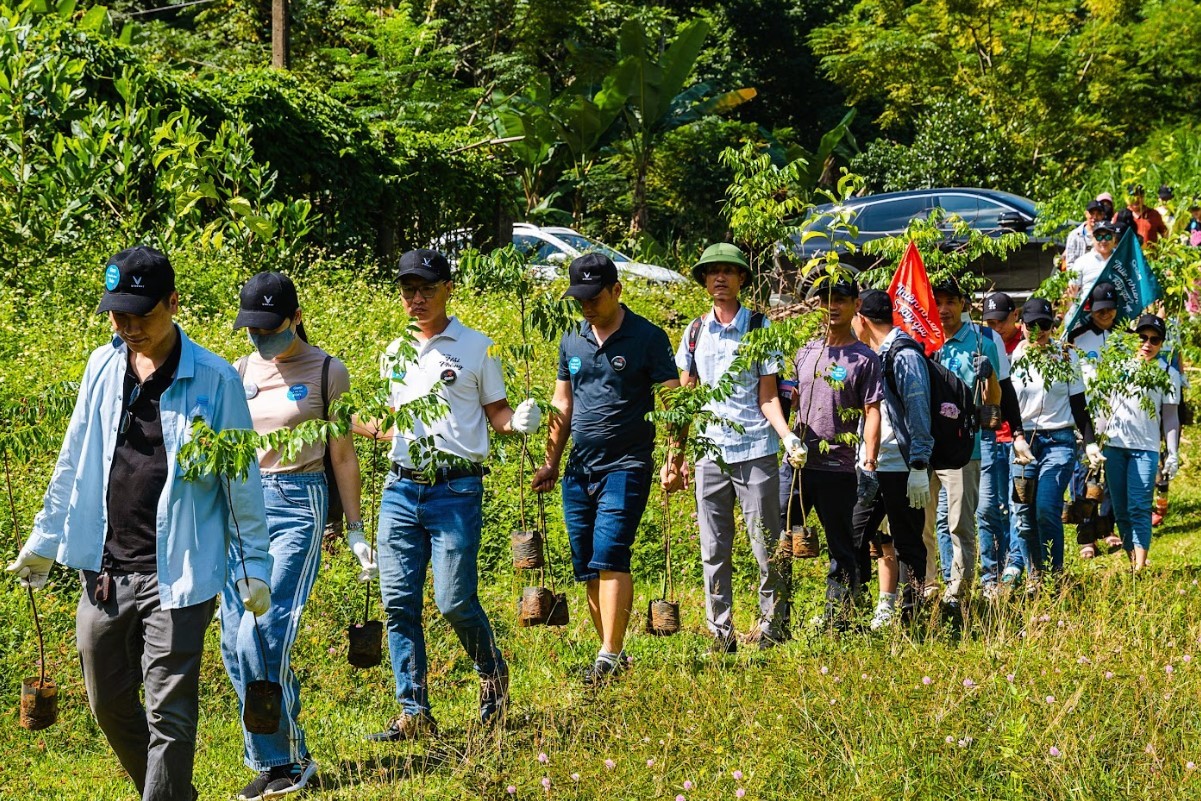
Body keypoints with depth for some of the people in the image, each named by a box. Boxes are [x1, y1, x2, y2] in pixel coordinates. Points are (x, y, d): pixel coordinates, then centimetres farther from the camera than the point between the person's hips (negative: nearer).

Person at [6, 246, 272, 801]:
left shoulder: (214, 380, -7)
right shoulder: (103, 367, 7)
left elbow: (241, 480, -2)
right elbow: (74, 461, 17)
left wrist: (253, 566, -3)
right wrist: (44, 541, 20)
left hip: (176, 574, -5)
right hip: (104, 569, 6)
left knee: (168, 713, -5)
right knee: (108, 703, 14)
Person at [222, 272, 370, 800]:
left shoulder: (326, 373, -1)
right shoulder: (244, 370, 12)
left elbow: (343, 457, 3)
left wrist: (356, 532, 2)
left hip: (298, 503, -5)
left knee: (263, 633, -15)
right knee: (235, 641, 1)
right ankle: (271, 758, 13)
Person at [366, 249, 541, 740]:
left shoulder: (475, 348, 3)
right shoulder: (395, 353, 16)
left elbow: (495, 412, 5)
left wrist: (518, 421, -16)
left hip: (456, 490, -5)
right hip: (401, 488, 5)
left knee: (454, 599, -9)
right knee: (399, 601, 0)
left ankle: (492, 673, 21)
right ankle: (413, 713, 6)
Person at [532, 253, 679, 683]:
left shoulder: (647, 338, -5)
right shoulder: (572, 340, 11)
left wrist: (675, 460, -16)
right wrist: (550, 462, 17)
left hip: (625, 466, -6)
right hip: (579, 470, 6)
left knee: (609, 558, -17)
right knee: (587, 568, 6)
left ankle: (609, 656, -16)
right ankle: (612, 655, 15)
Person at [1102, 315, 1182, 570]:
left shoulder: (1168, 374, 3)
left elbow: (1170, 416, 4)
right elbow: (1105, 403, 16)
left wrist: (1173, 453, -3)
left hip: (1146, 448, -3)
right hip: (1114, 445, 3)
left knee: (1139, 508, -11)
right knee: (1121, 509, 4)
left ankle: (1140, 567, -15)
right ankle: (1131, 560, 11)